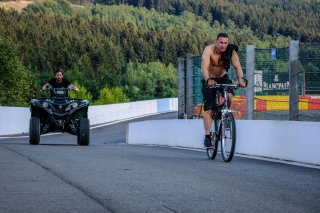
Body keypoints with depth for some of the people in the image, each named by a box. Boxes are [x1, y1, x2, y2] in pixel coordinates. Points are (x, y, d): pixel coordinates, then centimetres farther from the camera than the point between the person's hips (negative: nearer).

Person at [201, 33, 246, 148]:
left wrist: (240, 79, -43)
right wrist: (208, 80, -57)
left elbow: (237, 66, -23)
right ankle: (207, 137, -3)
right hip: (210, 80, -2)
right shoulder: (209, 50, -26)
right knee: (208, 110, -9)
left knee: (229, 95, -29)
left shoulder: (231, 51, -17)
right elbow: (204, 68, -38)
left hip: (223, 78, 2)